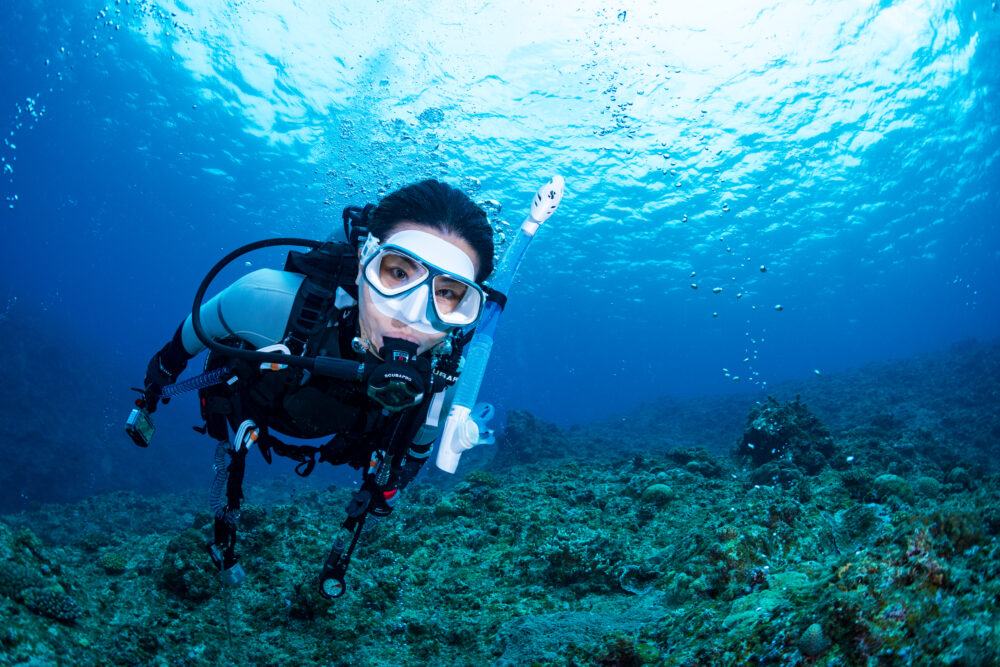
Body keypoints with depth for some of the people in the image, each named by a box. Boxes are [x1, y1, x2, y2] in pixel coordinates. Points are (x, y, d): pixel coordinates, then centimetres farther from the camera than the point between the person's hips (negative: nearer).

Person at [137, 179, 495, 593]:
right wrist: (165, 367, -1)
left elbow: (421, 434, -11)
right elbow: (199, 324, -20)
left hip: (339, 444, 2)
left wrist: (394, 477, 6)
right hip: (247, 414, -1)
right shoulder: (271, 300, -46)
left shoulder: (441, 375, -39)